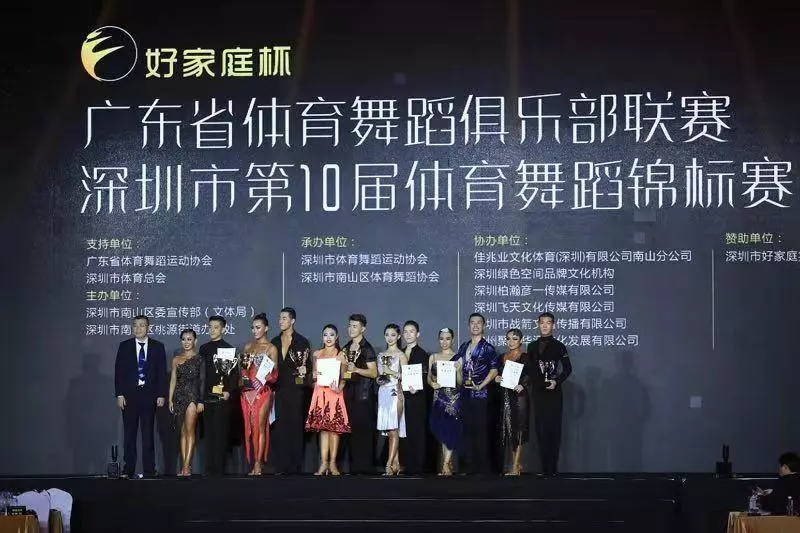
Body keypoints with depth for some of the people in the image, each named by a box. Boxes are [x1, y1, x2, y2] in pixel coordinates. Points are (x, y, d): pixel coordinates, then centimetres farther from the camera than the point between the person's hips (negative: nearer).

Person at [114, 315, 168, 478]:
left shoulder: (158, 347, 6)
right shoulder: (124, 346, 6)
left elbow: (162, 372, 4)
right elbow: (119, 371, 3)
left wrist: (161, 395, -3)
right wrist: (119, 394, -6)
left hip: (149, 395, 0)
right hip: (129, 395, 0)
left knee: (148, 434, 2)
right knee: (129, 434, 1)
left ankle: (149, 470, 4)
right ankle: (128, 470, 3)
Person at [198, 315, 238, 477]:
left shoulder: (229, 349, 1)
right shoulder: (203, 349, 15)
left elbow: (234, 374, -2)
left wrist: (229, 391, -13)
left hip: (222, 397, -5)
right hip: (206, 397, 5)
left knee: (221, 434, -6)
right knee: (207, 434, 4)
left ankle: (219, 468, -5)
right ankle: (208, 469, 6)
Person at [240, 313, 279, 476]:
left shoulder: (271, 348, 1)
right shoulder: (248, 347, 15)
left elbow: (274, 374, -2)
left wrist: (263, 380, -19)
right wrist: (244, 374, -3)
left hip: (263, 390, -4)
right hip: (248, 391, 4)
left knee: (260, 426, -7)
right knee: (250, 427, 1)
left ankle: (258, 465, -6)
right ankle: (252, 462, 4)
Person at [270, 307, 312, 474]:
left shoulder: (302, 342, 2)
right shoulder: (275, 342, 14)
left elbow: (308, 366, 4)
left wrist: (303, 370, -15)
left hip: (295, 390, -4)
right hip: (279, 390, 4)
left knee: (295, 426, -3)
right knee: (279, 428, -1)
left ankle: (294, 465, 0)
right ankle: (280, 465, 1)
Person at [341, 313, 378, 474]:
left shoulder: (367, 349, -5)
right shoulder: (346, 348, 16)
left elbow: (374, 373, -11)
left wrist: (356, 370, -20)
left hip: (363, 393, -7)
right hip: (349, 391, 7)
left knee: (363, 427, -8)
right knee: (351, 428, 3)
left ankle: (365, 466, -7)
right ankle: (354, 466, 7)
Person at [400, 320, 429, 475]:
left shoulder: (422, 354, -2)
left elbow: (424, 378, -9)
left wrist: (416, 388, -25)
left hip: (416, 398, -5)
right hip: (402, 397, 5)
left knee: (416, 432, -3)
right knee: (403, 432, 3)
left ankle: (417, 467, -1)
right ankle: (405, 466, 8)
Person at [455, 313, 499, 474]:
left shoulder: (488, 348, -2)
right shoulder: (463, 347, 15)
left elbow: (494, 370, -6)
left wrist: (480, 386, -14)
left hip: (480, 394, -5)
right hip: (465, 393, 5)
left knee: (481, 430, -6)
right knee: (467, 429, 6)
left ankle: (483, 467, -1)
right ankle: (469, 465, 12)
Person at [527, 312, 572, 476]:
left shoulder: (558, 346, 3)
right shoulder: (532, 347, 13)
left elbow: (568, 369, 2)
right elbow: (529, 369, 14)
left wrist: (557, 381, -11)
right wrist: (525, 384, 0)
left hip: (554, 392, -3)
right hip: (538, 392, 3)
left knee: (554, 428, -4)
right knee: (541, 429, -1)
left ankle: (553, 467, -3)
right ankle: (545, 467, 2)